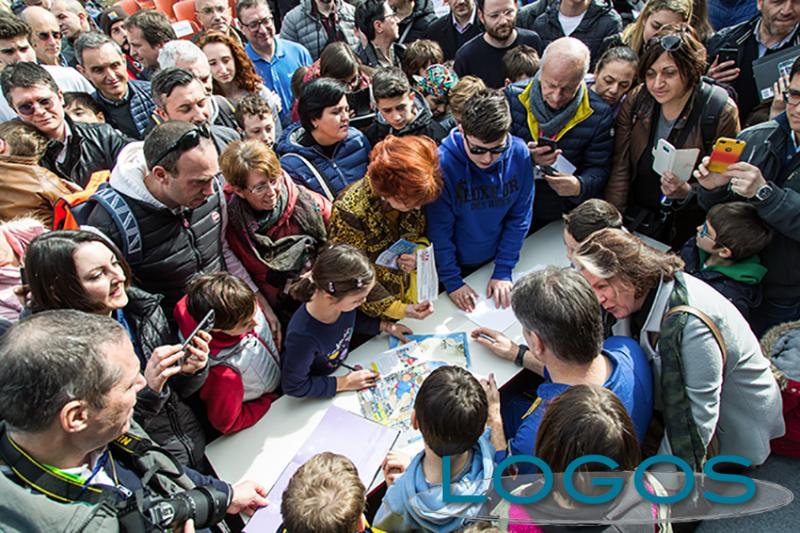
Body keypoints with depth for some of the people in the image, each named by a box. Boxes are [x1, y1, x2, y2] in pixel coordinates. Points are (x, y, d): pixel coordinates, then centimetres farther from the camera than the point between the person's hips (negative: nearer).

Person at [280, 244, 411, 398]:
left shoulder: (343, 304, -22)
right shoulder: (303, 335, -40)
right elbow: (293, 386, -25)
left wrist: (385, 326, -3)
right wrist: (343, 383, -23)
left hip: (341, 367, 5)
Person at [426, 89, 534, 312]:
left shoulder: (519, 154, -18)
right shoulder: (442, 162, -28)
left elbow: (519, 217, -8)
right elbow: (439, 229, -19)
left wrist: (503, 271, -9)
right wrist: (452, 281, -15)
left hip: (497, 258, 3)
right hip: (456, 263, -2)